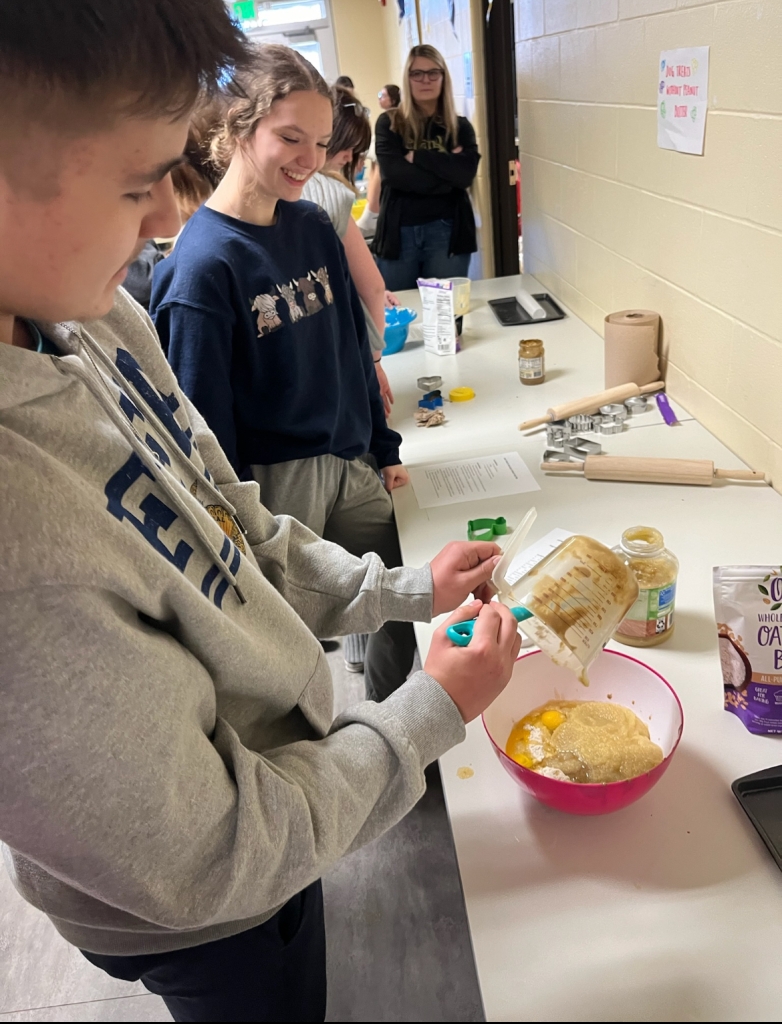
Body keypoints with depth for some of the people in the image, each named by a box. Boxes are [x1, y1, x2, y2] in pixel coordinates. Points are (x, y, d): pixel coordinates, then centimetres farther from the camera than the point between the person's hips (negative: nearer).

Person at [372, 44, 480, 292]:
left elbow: (465, 175, -9)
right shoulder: (389, 123, 3)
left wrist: (417, 157, -11)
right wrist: (446, 168, -9)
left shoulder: (460, 127, 8)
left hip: (446, 230, 1)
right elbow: (394, 174, -12)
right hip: (399, 230, -1)